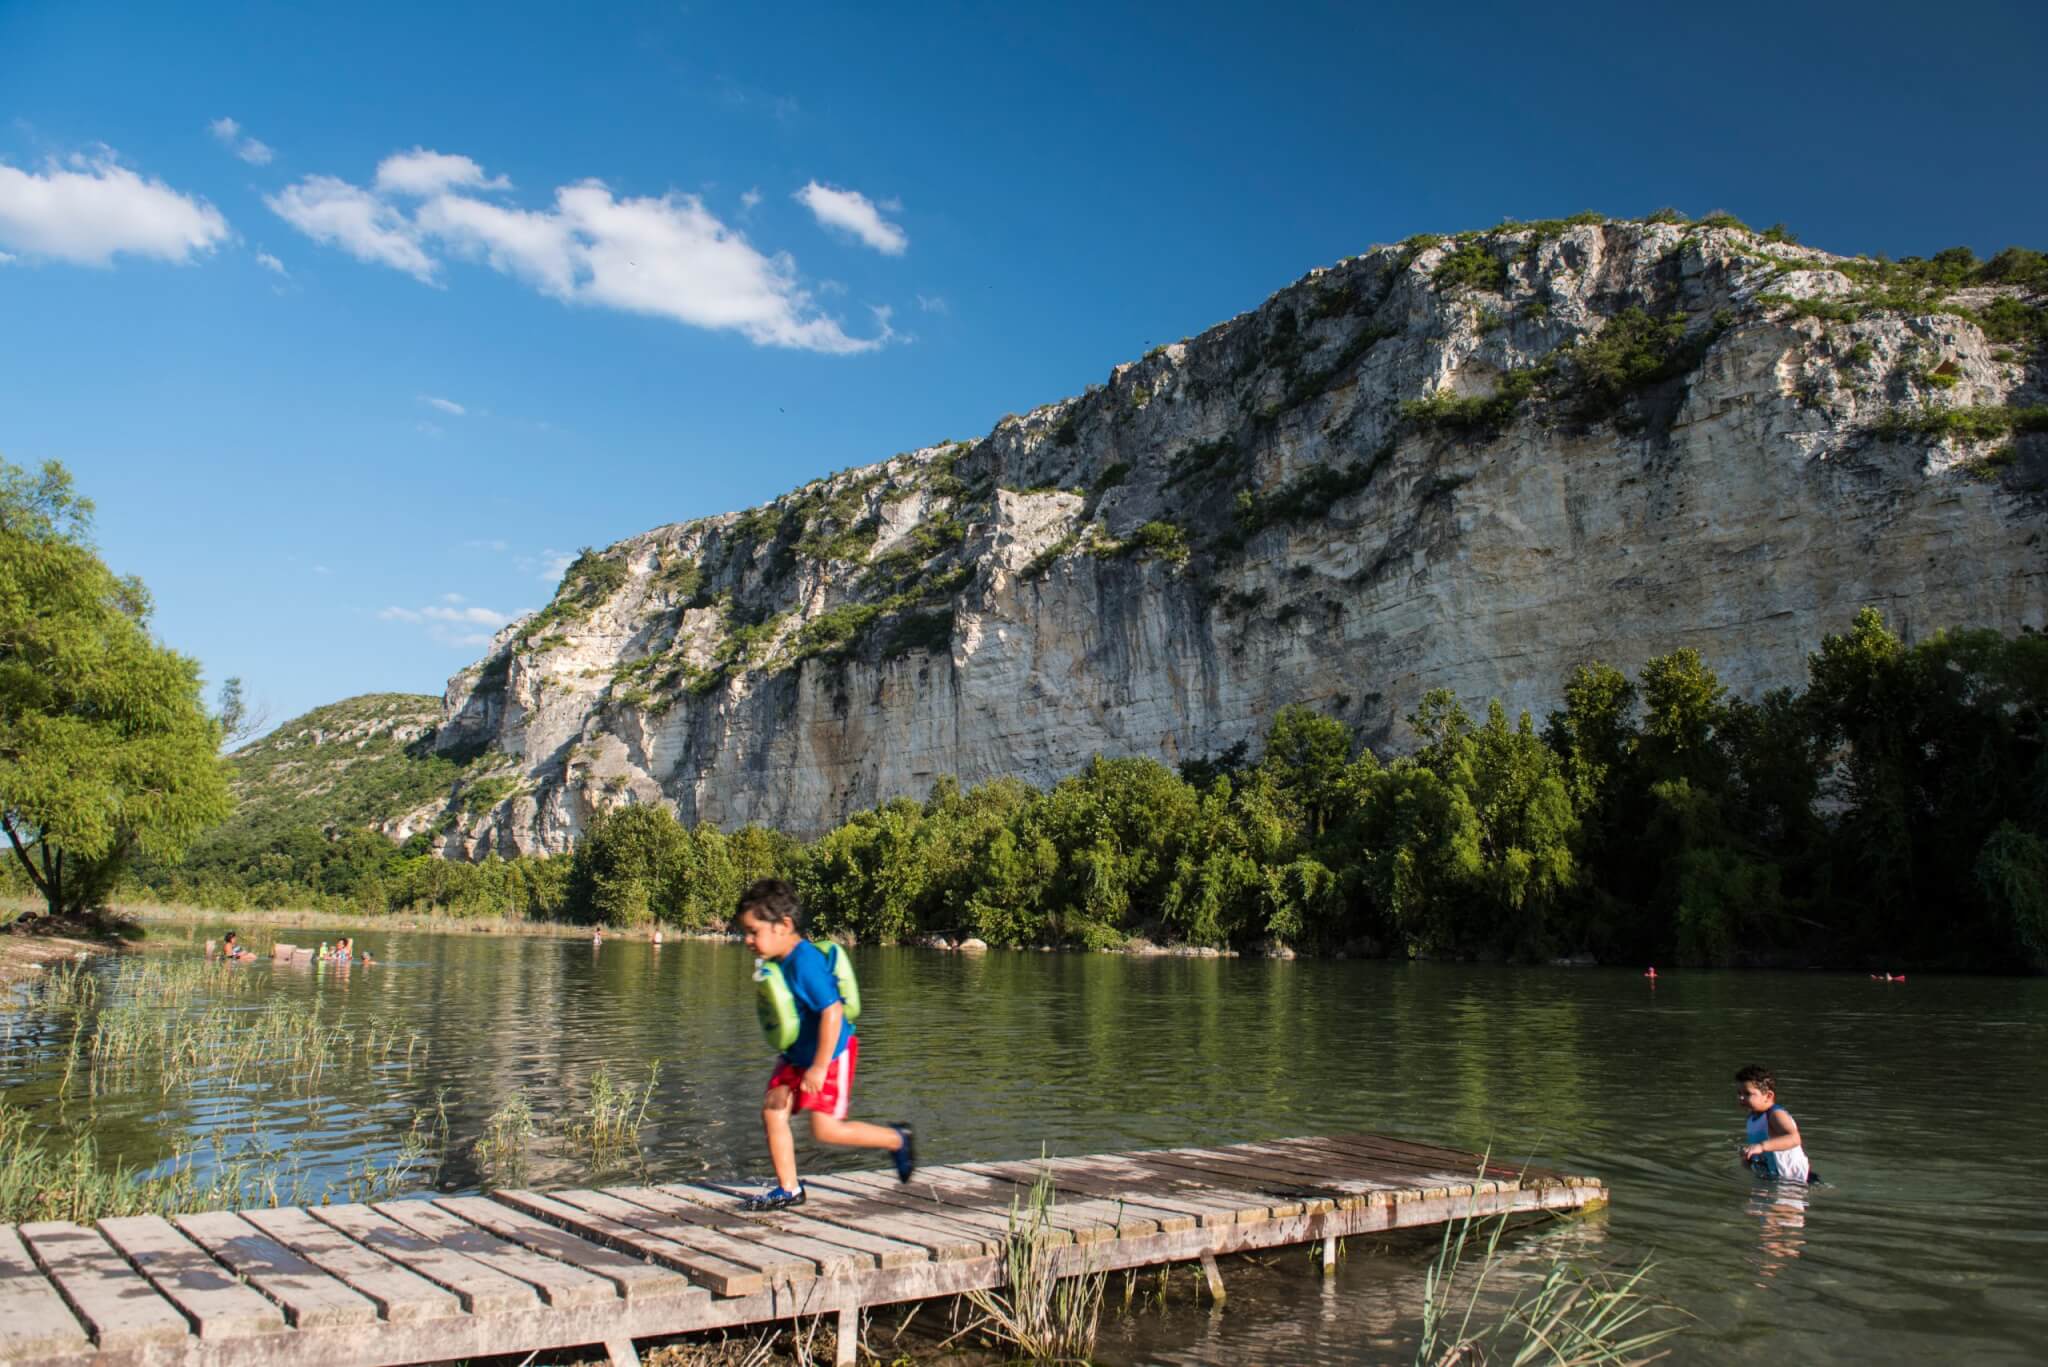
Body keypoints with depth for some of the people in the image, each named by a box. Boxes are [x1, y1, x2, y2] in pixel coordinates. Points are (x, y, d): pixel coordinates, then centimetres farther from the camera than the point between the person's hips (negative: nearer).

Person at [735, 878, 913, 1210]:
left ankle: (898, 1139, 13)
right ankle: (788, 1189, 14)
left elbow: (832, 1011, -32)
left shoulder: (806, 962, -28)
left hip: (831, 1054, -9)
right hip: (797, 1054, 9)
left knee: (825, 1129, -6)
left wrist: (819, 1067, -29)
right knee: (772, 1112, 1)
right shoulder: (776, 961, 2)